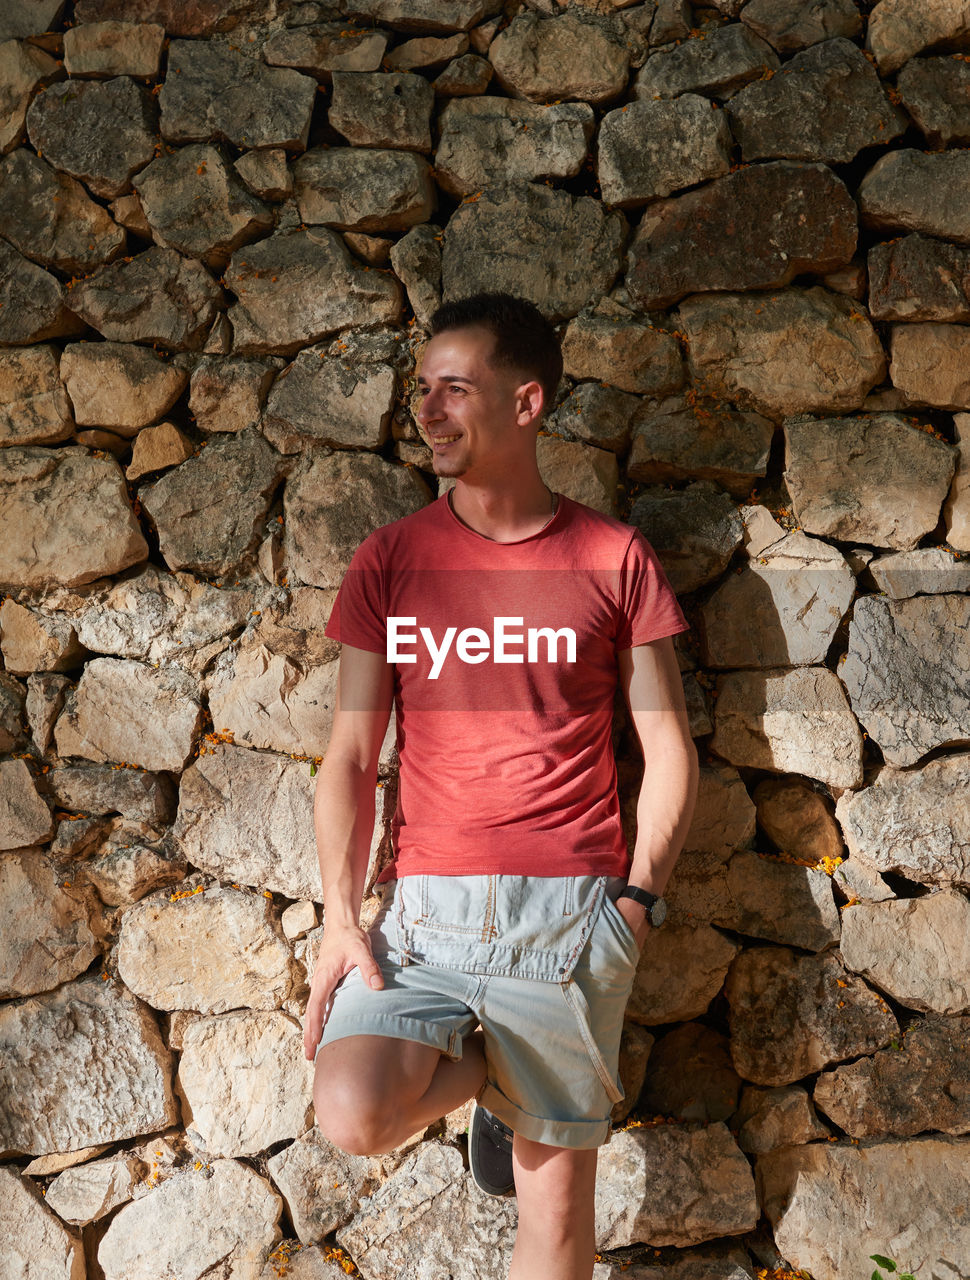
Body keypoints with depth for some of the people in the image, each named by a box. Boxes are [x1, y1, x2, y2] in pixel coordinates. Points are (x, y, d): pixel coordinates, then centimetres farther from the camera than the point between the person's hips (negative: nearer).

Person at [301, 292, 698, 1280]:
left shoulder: (613, 559, 2)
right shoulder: (389, 561, 5)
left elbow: (668, 749, 5)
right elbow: (351, 759, 4)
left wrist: (637, 899, -4)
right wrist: (341, 920, -5)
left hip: (572, 909, -1)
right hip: (427, 907, 1)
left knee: (555, 1180, 3)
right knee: (354, 1115, -20)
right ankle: (478, 1070, 11)